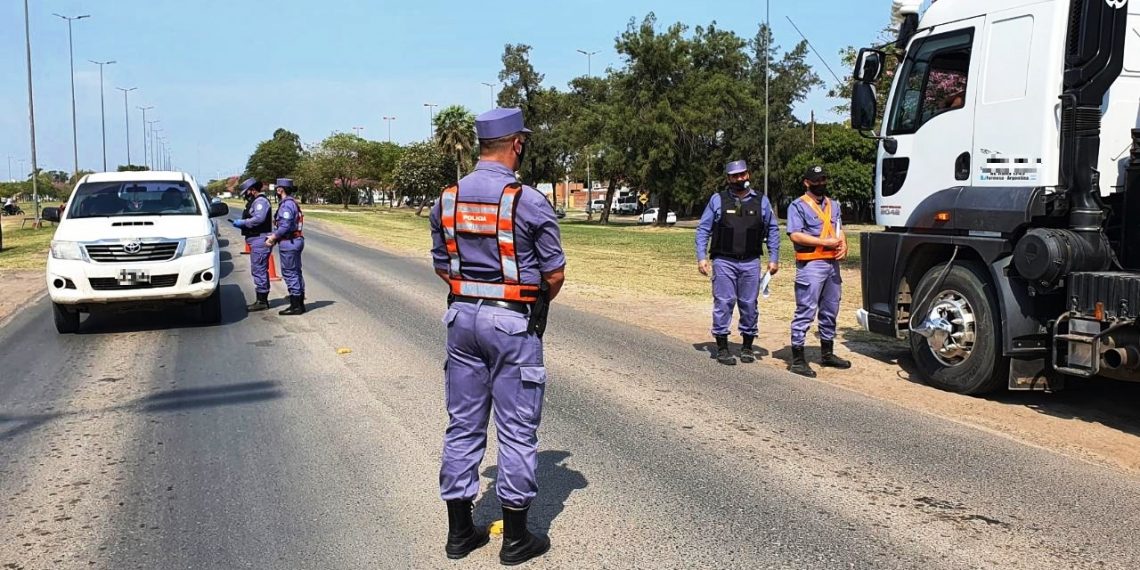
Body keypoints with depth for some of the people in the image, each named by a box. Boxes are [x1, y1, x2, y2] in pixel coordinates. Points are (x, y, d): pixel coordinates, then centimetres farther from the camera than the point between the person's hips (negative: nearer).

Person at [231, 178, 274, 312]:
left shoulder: (260, 201, -12)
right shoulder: (255, 201, 22)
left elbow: (259, 218, -25)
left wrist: (243, 222, -17)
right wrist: (241, 224, 8)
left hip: (260, 240, -11)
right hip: (256, 240, 11)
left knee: (258, 270, -9)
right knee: (260, 270, 13)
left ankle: (262, 301, -7)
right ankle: (262, 300, 19)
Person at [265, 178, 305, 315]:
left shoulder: (286, 204, -16)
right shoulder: (293, 203, 16)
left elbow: (285, 226, -22)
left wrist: (273, 238, -11)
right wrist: (274, 236, 11)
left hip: (289, 243, -10)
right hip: (296, 241, 10)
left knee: (289, 273, -6)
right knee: (296, 273, 13)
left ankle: (296, 306, -4)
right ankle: (299, 303, 19)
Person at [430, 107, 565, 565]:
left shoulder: (447, 200, 3)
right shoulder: (529, 202, -13)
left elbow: (441, 266, 11)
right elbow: (555, 274, -7)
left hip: (462, 316, 5)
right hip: (514, 322, -5)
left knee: (463, 425, 13)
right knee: (517, 430, 5)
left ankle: (460, 531, 23)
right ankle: (516, 537, 15)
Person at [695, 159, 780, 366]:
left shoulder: (761, 201, 8)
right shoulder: (717, 200, 3)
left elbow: (773, 230, 13)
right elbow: (703, 229, 3)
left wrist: (774, 258, 7)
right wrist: (701, 257, -4)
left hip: (751, 263, 2)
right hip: (724, 262, -2)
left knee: (749, 304, 6)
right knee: (723, 303, -2)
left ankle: (747, 347, 19)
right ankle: (722, 348, 7)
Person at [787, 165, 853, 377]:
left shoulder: (833, 205, 19)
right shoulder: (798, 206, -5)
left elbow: (840, 230, 18)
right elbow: (795, 235, -15)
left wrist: (843, 245, -4)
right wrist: (826, 242, -17)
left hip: (833, 264, 8)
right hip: (810, 265, -8)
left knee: (830, 311, 16)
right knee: (805, 312, -7)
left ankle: (827, 353, 29)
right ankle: (797, 359, -4)